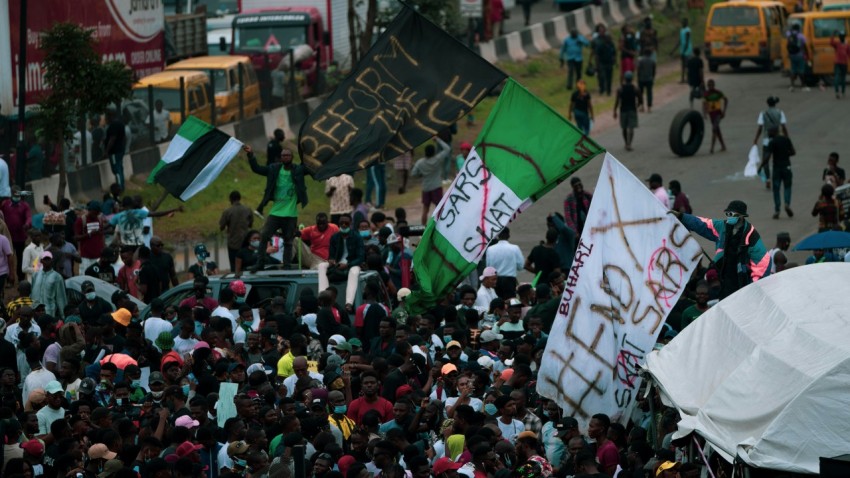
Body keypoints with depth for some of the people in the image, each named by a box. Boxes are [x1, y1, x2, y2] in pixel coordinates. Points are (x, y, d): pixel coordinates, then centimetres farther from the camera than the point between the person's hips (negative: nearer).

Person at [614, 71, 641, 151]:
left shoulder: (620, 89, -6)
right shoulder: (635, 89, -4)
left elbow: (617, 101, -9)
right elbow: (639, 101, -1)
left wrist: (615, 111, -1)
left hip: (623, 110, 1)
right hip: (632, 110, -1)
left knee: (624, 128, 16)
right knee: (631, 128, -4)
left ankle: (627, 144, 28)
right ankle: (629, 144, -19)